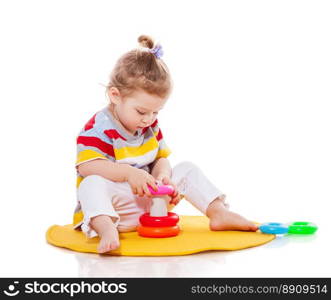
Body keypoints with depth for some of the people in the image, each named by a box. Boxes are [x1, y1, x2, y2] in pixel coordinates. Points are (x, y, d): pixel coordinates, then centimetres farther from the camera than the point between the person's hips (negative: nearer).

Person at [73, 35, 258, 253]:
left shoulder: (151, 125, 8)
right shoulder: (98, 128, -16)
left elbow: (160, 159, 10)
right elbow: (86, 166, -27)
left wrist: (163, 176, -15)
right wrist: (129, 172, -36)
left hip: (152, 201, 7)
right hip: (116, 206, -6)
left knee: (188, 170, 2)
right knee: (92, 184, -37)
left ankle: (218, 213, -4)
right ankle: (107, 229, -59)